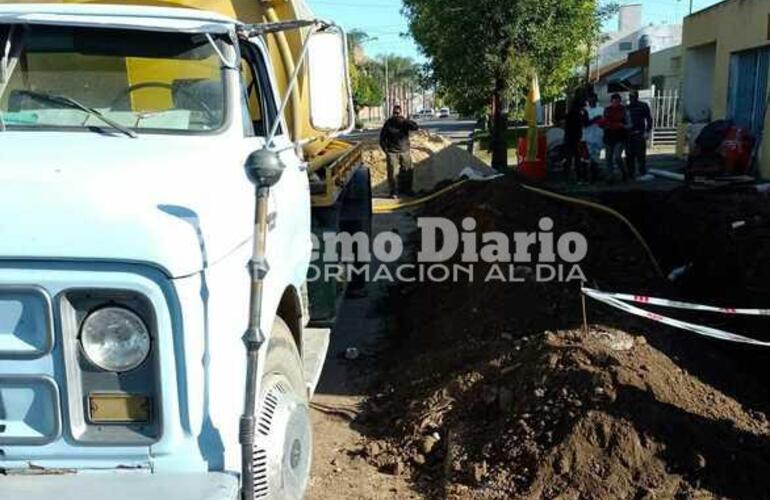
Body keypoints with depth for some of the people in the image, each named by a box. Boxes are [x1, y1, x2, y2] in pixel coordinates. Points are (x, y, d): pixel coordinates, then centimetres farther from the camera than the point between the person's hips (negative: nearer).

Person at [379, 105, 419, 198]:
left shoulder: (405, 122, 2)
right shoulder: (388, 123, -2)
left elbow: (415, 127, -14)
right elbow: (382, 138, 3)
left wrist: (405, 120, -25)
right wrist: (386, 150, -4)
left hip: (405, 151, 3)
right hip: (392, 152, -2)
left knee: (407, 171, 8)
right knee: (393, 172, -7)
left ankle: (406, 189, 24)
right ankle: (394, 192, 2)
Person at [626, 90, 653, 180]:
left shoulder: (643, 106, 2)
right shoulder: (627, 107, 15)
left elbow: (649, 119, 0)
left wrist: (647, 131, -10)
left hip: (639, 134, -5)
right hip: (628, 134, 5)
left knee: (641, 154, -11)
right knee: (629, 156, 5)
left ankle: (643, 173, -13)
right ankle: (631, 174, 11)